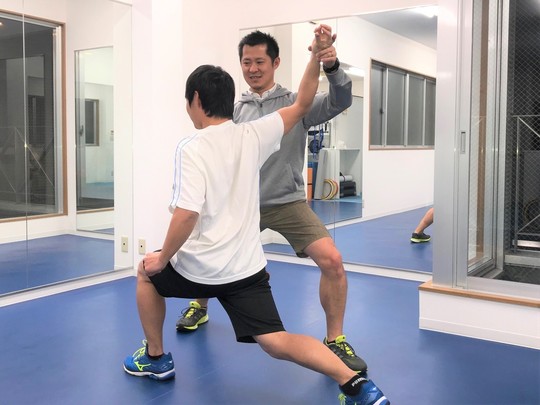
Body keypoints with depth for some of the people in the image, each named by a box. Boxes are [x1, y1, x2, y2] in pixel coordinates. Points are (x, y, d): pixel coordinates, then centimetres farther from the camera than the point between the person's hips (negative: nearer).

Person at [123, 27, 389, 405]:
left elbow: (186, 214, -22)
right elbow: (301, 105, 12)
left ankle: (156, 358, 36)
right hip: (247, 268, 5)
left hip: (201, 268, -4)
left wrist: (162, 259, -9)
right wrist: (317, 58, 7)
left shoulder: (192, 148, -14)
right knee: (277, 343, 5)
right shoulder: (252, 136, 1)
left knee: (147, 275, 26)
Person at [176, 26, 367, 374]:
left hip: (287, 202, -3)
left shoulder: (296, 102, -4)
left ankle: (335, 341, 1)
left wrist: (332, 67, -38)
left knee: (332, 261, -19)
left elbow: (341, 102, -21)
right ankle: (200, 308, 40)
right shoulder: (237, 109, 5)